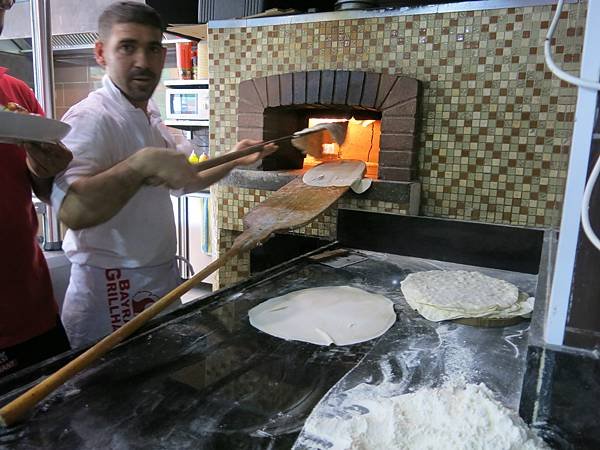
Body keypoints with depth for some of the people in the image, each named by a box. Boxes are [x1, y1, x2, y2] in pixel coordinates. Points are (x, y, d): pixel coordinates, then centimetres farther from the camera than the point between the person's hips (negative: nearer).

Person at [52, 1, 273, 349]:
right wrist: (142, 163, -40)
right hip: (113, 294, -8)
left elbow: (183, 181, 21)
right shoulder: (90, 118, -20)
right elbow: (72, 210, -34)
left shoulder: (151, 116, 9)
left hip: (163, 280, 9)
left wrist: (234, 161, 17)